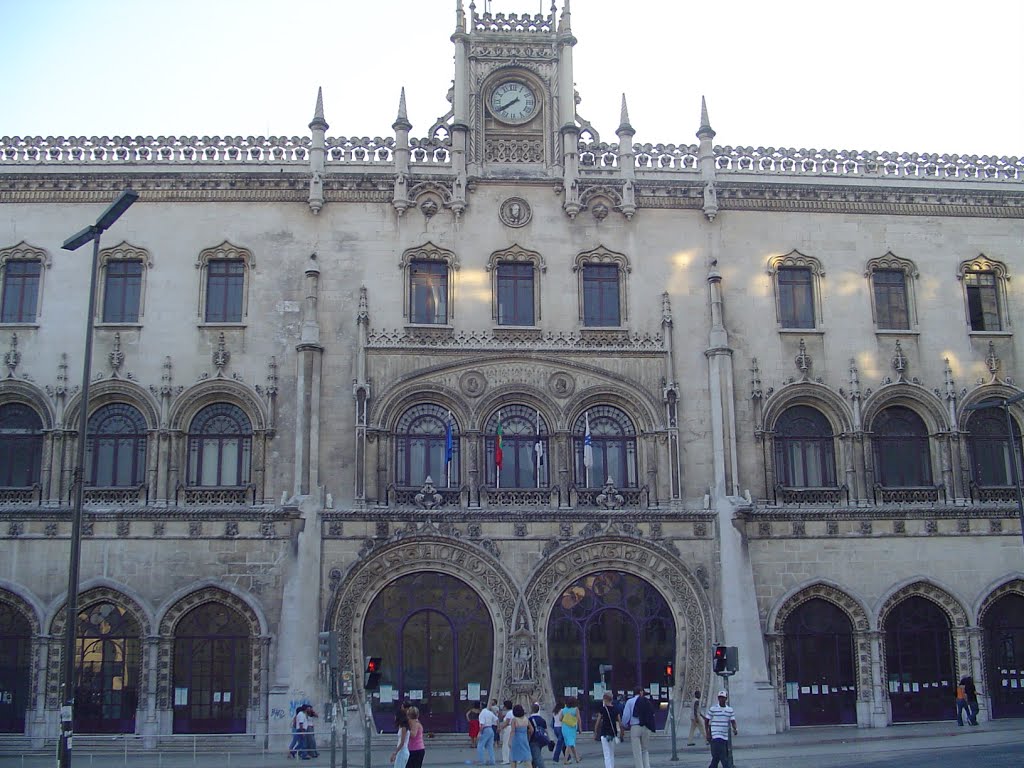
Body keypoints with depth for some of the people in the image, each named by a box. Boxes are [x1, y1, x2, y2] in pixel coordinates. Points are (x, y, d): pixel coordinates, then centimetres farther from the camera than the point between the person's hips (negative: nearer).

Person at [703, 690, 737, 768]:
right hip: (716, 736, -5)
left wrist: (735, 729, -21)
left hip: (725, 737, 5)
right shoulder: (712, 708, -4)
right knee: (723, 756, -13)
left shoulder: (730, 710, 8)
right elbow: (706, 721, 1)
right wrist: (707, 733, -7)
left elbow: (733, 721, 1)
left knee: (716, 757, 11)